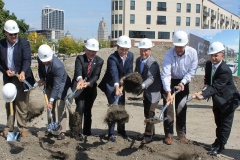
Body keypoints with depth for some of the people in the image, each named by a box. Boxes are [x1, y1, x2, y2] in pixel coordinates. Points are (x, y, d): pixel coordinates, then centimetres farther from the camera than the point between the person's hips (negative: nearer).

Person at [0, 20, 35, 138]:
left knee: (21, 105, 1)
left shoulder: (24, 43, -9)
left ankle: (23, 128, 11)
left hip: (21, 78, -4)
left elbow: (27, 60, -20)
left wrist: (23, 72, -36)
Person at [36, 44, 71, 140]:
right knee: (50, 107, 9)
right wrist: (42, 79, -14)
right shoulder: (40, 59, -19)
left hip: (61, 85, -6)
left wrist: (51, 101, -33)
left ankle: (62, 131, -7)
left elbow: (56, 86, -34)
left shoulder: (58, 66, -38)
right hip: (49, 83, 6)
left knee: (60, 107, -13)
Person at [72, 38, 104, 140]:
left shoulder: (99, 61, -5)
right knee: (80, 107, -16)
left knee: (88, 109, 13)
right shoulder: (80, 58, -11)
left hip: (91, 88, 3)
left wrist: (88, 83, -35)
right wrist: (80, 79, -51)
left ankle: (87, 131, 29)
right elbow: (78, 70, -30)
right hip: (79, 86, -3)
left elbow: (96, 75, -16)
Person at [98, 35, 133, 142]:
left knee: (121, 107, 15)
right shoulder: (112, 58, -29)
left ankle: (121, 129, 33)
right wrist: (117, 87, -56)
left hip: (121, 84, 6)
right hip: (111, 85, -6)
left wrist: (124, 78, -22)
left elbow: (130, 71, -2)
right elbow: (114, 73, -43)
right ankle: (111, 133, -3)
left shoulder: (130, 55, -8)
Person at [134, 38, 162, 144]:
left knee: (150, 112, -9)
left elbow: (151, 78, -38)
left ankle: (148, 135, 3)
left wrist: (142, 86, -54)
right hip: (146, 91, 8)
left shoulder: (153, 63, -25)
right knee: (146, 112, 15)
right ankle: (151, 132, 32)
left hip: (154, 91, -8)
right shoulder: (138, 60, -1)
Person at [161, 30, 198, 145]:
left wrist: (183, 82, -22)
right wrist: (168, 92, -43)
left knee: (182, 109, 9)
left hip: (183, 82, 3)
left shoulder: (192, 52, -19)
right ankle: (168, 134, 6)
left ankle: (181, 133, 21)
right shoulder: (169, 55, -28)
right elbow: (165, 74, -34)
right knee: (168, 108, -4)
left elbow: (192, 70, -10)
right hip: (169, 82, -2)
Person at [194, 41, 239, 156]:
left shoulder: (225, 71, -31)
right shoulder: (208, 64, -6)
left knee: (225, 124, 2)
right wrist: (206, 84, -6)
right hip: (217, 99, 8)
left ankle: (219, 147, 8)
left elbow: (215, 87, -37)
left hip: (228, 100, -8)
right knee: (218, 122, 22)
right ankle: (218, 140, 39)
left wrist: (203, 96, -47)